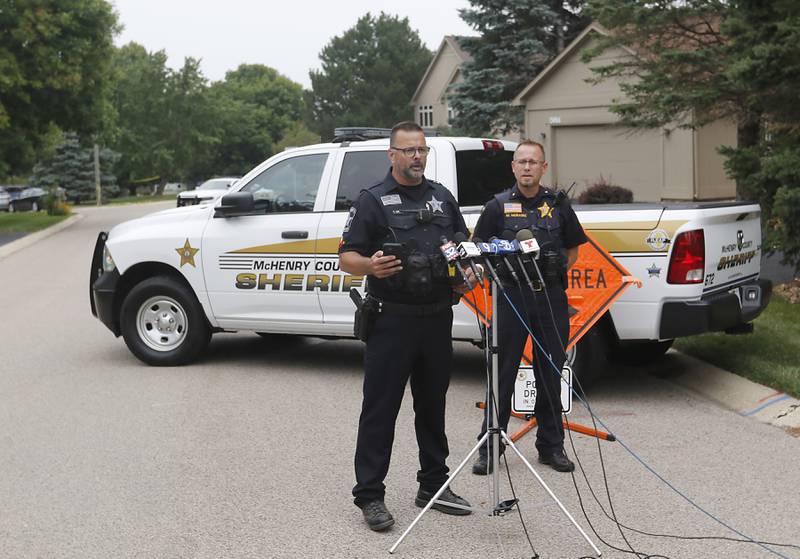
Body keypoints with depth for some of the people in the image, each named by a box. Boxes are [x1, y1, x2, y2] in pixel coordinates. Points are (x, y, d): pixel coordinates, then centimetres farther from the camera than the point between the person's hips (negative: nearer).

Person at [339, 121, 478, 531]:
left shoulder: (442, 197, 14)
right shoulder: (373, 200, -2)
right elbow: (346, 258, -6)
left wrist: (468, 274, 2)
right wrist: (370, 265, -27)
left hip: (437, 317, 5)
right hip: (391, 320, -5)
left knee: (432, 405, 14)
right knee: (380, 409, -2)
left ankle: (434, 486, 26)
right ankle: (369, 495, 5)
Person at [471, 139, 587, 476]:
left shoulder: (558, 205, 10)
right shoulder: (499, 206, 4)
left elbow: (573, 250, 19)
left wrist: (556, 268, 3)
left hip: (551, 296, 2)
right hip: (511, 296, -2)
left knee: (550, 374, 8)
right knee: (502, 373, 0)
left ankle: (551, 445, 19)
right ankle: (489, 447, 8)